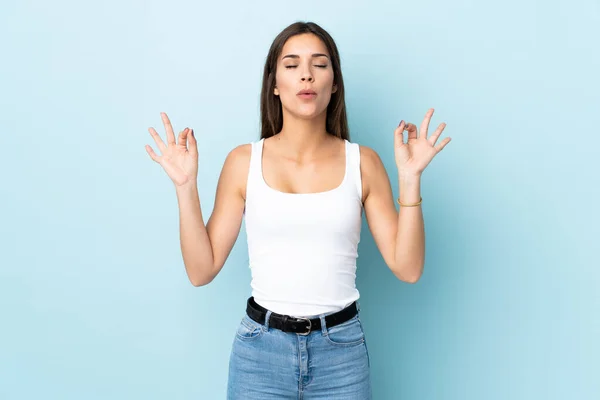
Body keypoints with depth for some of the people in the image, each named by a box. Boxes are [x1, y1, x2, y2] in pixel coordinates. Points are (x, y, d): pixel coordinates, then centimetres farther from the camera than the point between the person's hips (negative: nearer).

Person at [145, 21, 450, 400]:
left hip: (342, 351, 1)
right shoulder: (244, 161, -3)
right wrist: (186, 185, -11)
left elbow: (408, 268, -4)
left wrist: (410, 179, -12)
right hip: (260, 350, 0)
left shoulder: (363, 162, -2)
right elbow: (202, 270, -2)